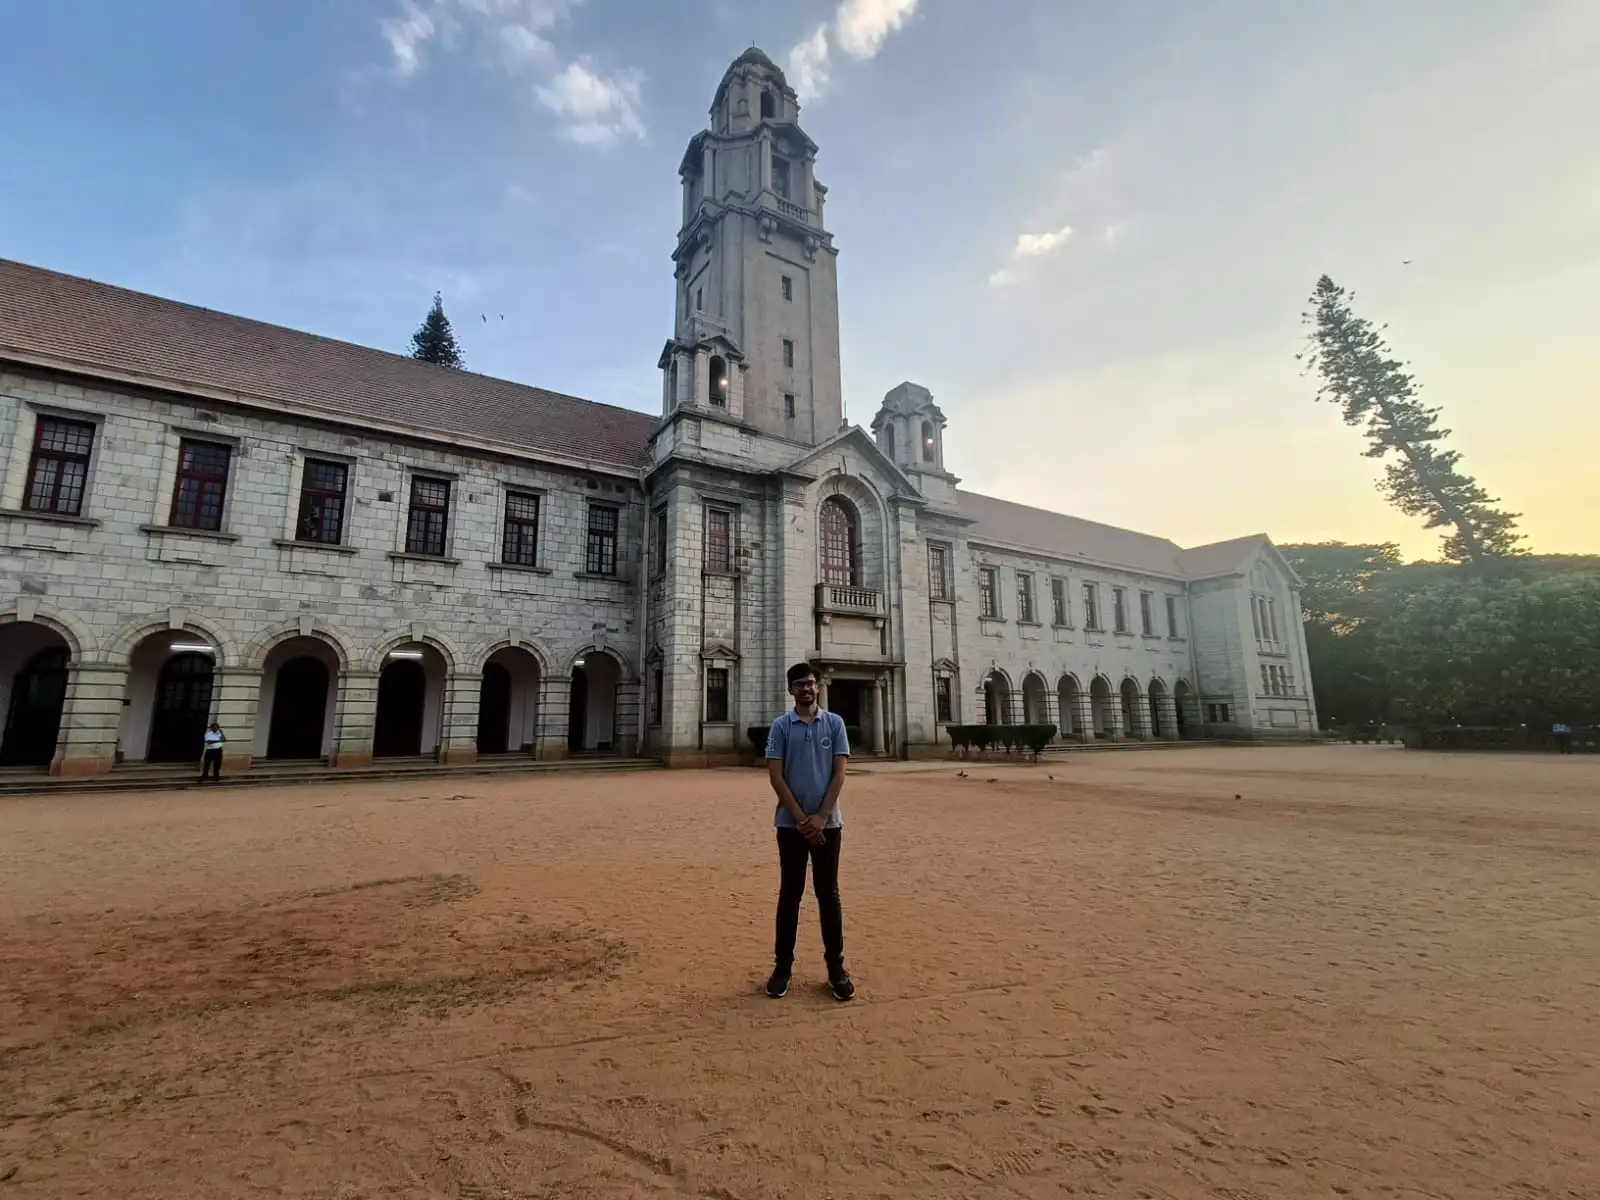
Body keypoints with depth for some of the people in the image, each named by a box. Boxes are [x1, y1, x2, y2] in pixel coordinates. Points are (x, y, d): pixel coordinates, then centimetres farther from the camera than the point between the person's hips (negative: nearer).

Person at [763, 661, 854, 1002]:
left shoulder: (834, 723, 2)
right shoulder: (780, 726, -1)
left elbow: (839, 773, -2)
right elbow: (775, 776, -5)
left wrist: (820, 817, -10)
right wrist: (801, 818, -12)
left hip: (828, 823, 1)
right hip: (791, 824, 0)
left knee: (828, 895, 8)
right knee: (790, 895, 8)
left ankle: (836, 968, 18)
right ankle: (782, 966, 19)